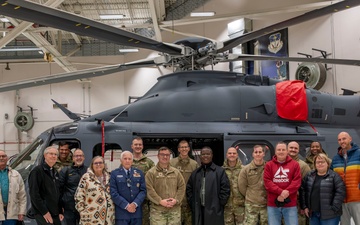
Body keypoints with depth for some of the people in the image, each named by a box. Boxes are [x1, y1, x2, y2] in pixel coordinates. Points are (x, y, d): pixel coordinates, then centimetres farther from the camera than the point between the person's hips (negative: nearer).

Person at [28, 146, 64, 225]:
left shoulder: (55, 173, 17)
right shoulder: (37, 171, -7)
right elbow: (34, 194, -15)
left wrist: (60, 212, 11)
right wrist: (44, 212, -17)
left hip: (55, 214, 7)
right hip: (42, 214, -7)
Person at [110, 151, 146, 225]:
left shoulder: (139, 173, 12)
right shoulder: (115, 174, 3)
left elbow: (143, 190, 5)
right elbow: (114, 193, -5)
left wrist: (135, 204, -10)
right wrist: (126, 205, -13)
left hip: (136, 212, 3)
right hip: (121, 213, -3)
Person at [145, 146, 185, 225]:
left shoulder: (176, 172, 14)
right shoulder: (151, 173, 1)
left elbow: (182, 187, 10)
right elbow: (149, 189, -7)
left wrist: (176, 200, -5)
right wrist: (160, 201, -14)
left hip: (175, 209, 4)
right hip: (157, 210, -3)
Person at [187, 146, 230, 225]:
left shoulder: (220, 171, 1)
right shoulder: (195, 173, 14)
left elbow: (225, 189, -4)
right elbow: (189, 189, 17)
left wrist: (219, 205, -7)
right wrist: (193, 205, 7)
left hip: (214, 211, -4)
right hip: (198, 211, 4)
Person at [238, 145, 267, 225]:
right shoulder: (246, 169, -3)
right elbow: (242, 186, 2)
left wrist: (267, 197, 0)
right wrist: (250, 197, 6)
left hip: (266, 204, 1)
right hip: (251, 205, -1)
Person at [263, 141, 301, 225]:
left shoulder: (295, 164, 5)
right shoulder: (269, 165, 6)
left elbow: (297, 181, -4)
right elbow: (267, 181, -5)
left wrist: (286, 192, -17)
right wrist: (281, 192, -17)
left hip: (290, 204, -1)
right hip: (273, 204, 1)